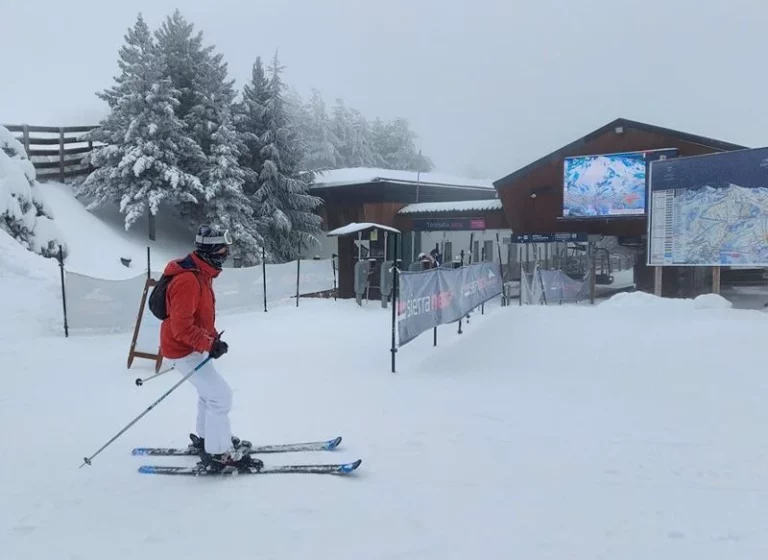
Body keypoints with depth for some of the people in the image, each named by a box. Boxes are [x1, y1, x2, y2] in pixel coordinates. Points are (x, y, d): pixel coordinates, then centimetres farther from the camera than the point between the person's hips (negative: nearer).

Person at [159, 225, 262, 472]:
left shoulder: (200, 274, 6)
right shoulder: (187, 280, -27)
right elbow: (182, 327, -30)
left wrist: (212, 337, 8)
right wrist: (210, 343, -27)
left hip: (193, 346, 11)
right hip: (183, 349, -11)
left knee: (211, 392, 23)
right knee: (220, 395, -9)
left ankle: (205, 439, 40)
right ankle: (219, 454, 1)